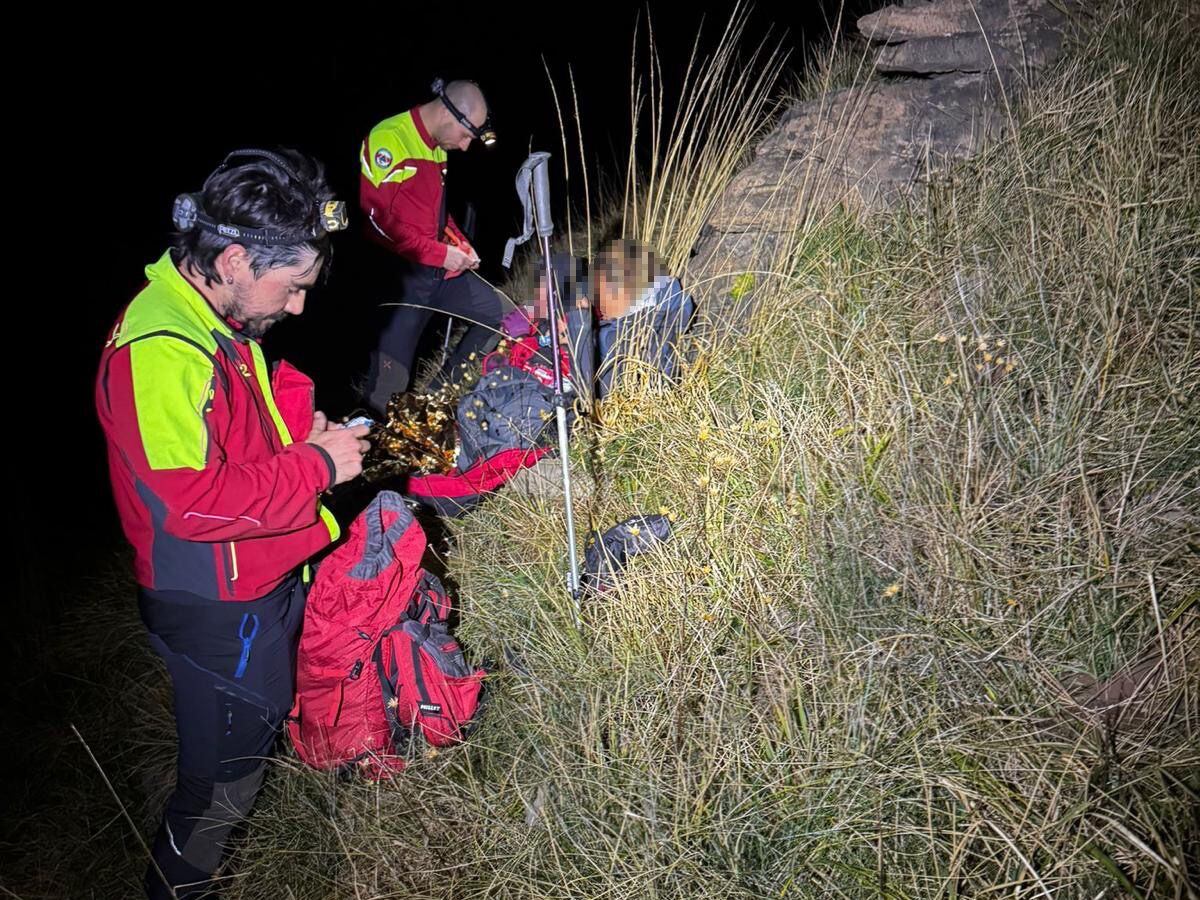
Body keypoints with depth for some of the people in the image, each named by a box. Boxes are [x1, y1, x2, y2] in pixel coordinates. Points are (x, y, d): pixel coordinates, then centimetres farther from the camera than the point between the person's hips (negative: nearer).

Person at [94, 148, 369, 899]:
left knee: (265, 723, 30)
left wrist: (303, 425, 0)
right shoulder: (158, 352, -28)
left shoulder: (219, 324, 3)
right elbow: (194, 501, -33)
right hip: (219, 611, -10)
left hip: (266, 583, 10)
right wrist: (318, 465, -24)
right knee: (226, 775, 10)